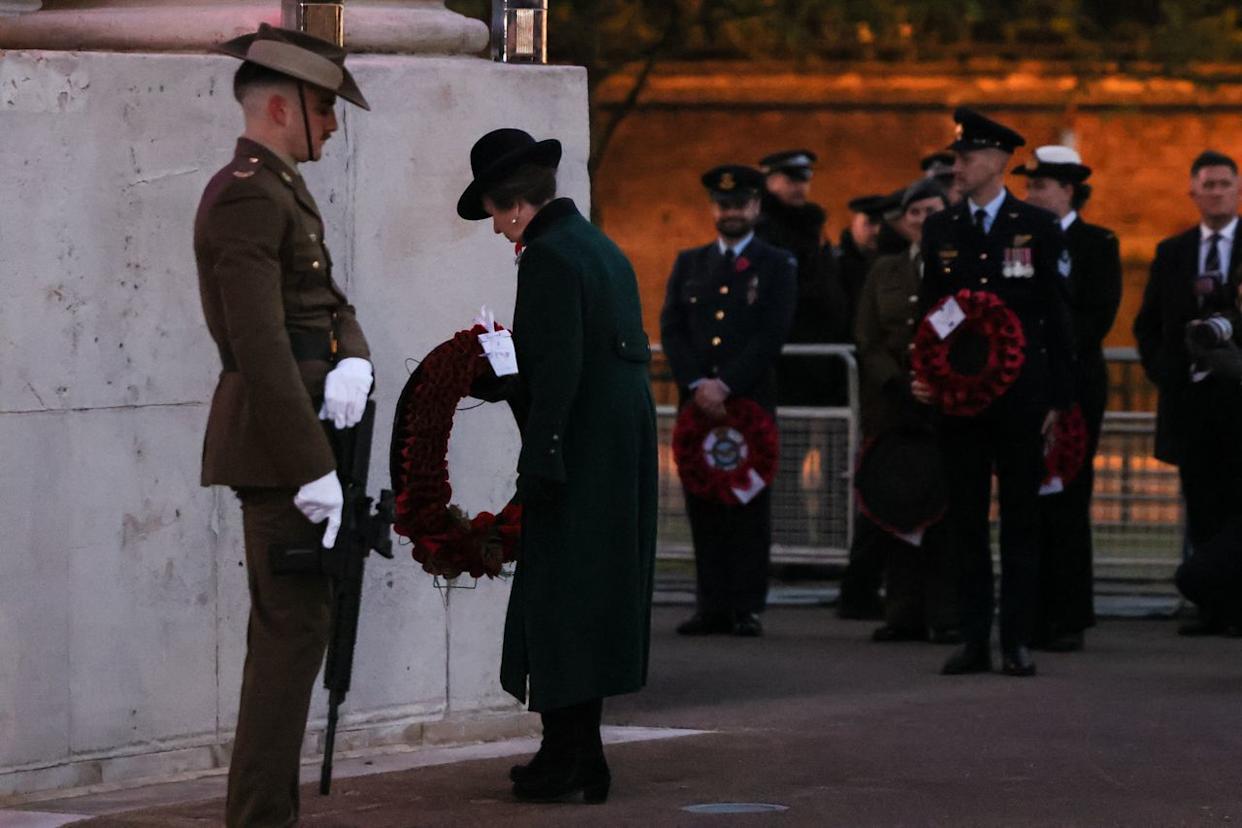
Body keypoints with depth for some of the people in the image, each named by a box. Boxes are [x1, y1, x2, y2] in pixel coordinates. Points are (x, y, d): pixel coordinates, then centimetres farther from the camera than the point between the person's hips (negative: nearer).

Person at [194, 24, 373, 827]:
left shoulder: (285, 192, 17)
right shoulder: (246, 197, -16)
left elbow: (332, 305, 15)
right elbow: (261, 346, -23)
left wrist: (353, 362, -10)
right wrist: (314, 470, -25)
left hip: (290, 439, 11)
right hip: (277, 439, -11)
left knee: (289, 626, 13)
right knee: (294, 625, -10)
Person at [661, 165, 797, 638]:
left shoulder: (777, 266, 6)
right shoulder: (689, 263, 16)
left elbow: (772, 335, -4)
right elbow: (671, 329, 7)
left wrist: (726, 385, -13)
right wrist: (697, 384, -9)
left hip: (751, 400, -3)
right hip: (698, 402, 3)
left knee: (750, 505, -3)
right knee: (703, 505, 1)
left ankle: (747, 607, -1)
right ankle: (712, 606, 4)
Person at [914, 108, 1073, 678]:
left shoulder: (1038, 228, 1)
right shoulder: (940, 231, 8)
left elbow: (1056, 317, 1)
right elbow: (928, 310, 12)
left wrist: (1057, 397, -3)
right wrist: (920, 376, -3)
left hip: (1021, 393, -2)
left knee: (1021, 517, 1)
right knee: (966, 519, 3)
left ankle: (1017, 640, 3)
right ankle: (974, 640, 7)